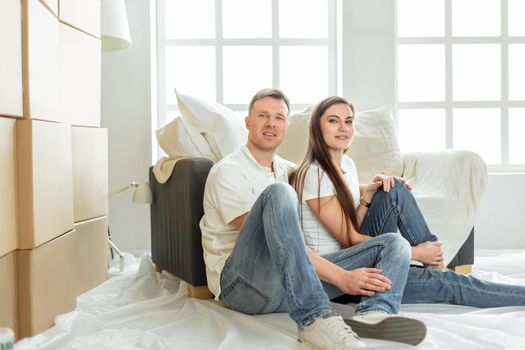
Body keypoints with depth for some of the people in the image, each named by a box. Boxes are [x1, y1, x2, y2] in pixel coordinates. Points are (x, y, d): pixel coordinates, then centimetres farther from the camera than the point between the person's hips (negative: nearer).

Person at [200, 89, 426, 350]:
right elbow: (270, 238, -15)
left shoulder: (286, 169, 21)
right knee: (278, 192, -32)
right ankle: (314, 318, -40)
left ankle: (373, 313, -36)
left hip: (288, 289, 7)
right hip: (241, 282, -7)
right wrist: (341, 277, -20)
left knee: (395, 243, -3)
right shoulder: (228, 171, -3)